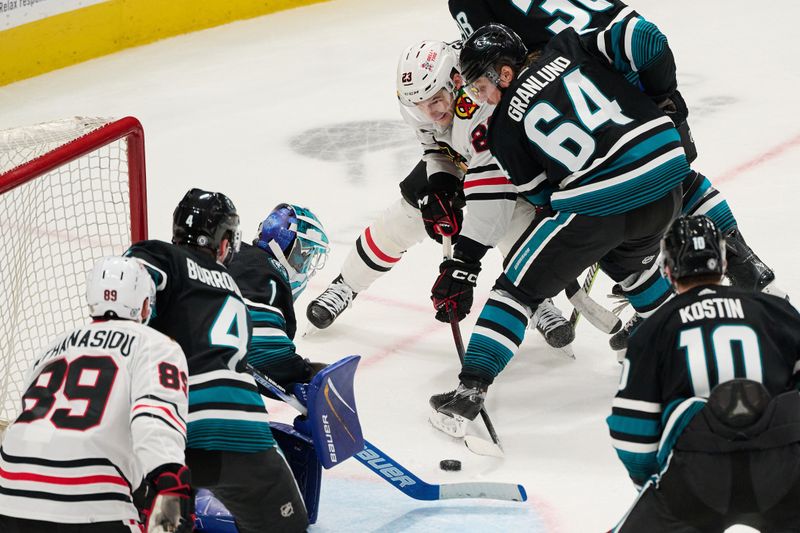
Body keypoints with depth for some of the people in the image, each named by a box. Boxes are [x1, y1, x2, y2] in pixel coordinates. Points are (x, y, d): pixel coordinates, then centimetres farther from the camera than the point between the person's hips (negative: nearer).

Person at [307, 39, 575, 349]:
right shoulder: (423, 96, -24)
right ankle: (346, 285, 21)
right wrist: (439, 187, -22)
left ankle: (539, 303, 1)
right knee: (398, 222, -2)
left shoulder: (483, 112, -46)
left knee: (521, 230, -28)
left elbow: (488, 207, -49)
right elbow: (436, 145, -2)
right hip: (456, 159, 5)